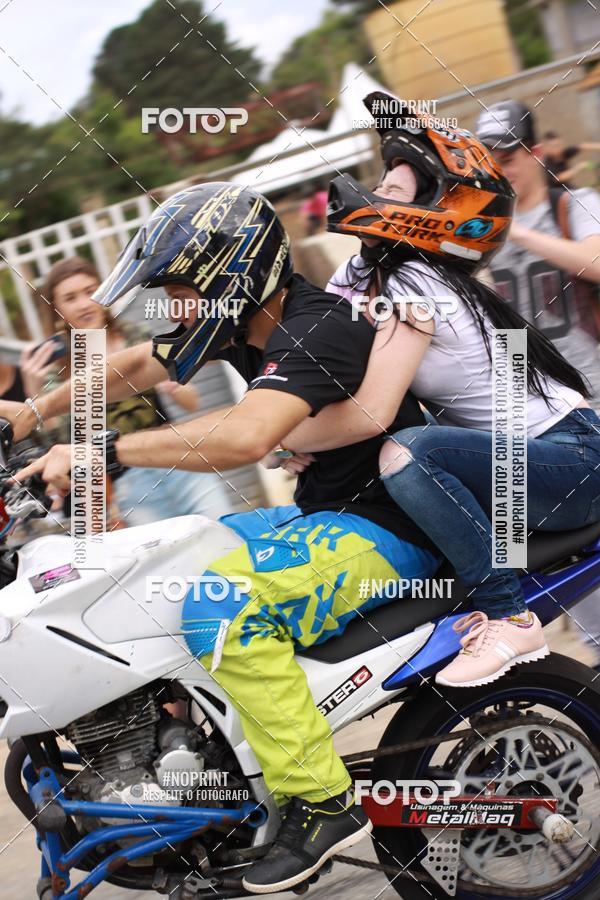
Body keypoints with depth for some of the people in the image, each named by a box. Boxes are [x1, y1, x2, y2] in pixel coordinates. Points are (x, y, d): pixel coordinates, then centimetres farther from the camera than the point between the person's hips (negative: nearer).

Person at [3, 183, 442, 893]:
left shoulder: (316, 330, -24)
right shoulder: (244, 322, 5)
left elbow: (245, 436, -41)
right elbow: (135, 367, 20)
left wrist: (106, 451, -36)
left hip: (385, 531, -10)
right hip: (322, 516, 10)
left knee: (220, 606, -29)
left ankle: (324, 803, -21)